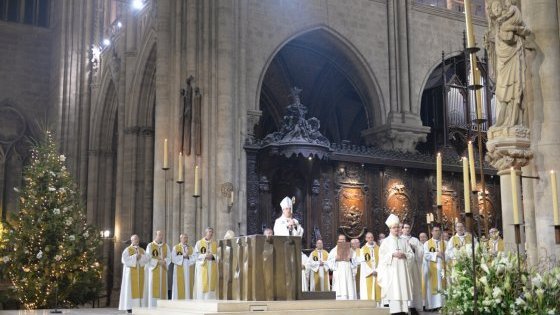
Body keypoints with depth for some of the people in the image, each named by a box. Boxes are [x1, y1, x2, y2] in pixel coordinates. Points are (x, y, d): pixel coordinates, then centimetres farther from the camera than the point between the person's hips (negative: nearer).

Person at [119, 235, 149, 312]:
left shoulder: (142, 250, 14)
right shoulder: (127, 250, 1)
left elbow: (146, 259, 0)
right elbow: (125, 260, -14)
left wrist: (140, 256, -16)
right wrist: (135, 256, -16)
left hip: (140, 273, 4)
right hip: (131, 273, -4)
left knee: (141, 289, -1)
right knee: (131, 289, -7)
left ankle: (140, 306, 0)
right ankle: (129, 307, -7)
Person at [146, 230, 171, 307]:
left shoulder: (166, 246, 10)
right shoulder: (150, 246, 0)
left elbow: (169, 258, 5)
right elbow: (148, 259, -7)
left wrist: (164, 261, -17)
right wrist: (158, 261, -19)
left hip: (163, 271, 3)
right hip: (153, 270, -3)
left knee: (163, 288, 0)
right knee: (154, 288, -7)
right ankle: (153, 307, -6)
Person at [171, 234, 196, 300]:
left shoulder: (191, 248, 13)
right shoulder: (175, 248, 3)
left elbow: (194, 258, 1)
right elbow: (173, 259, -10)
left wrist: (188, 256, -16)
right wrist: (183, 256, -15)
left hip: (189, 272, 3)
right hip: (179, 272, -3)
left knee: (188, 287, 1)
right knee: (179, 288, -6)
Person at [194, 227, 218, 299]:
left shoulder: (215, 244, 11)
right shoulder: (199, 243, 2)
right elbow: (196, 255, -3)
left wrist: (212, 256, -13)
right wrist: (205, 256, -16)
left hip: (212, 268, 3)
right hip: (202, 268, -3)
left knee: (211, 285, 0)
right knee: (202, 286, -6)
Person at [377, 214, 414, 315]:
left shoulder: (403, 241, 13)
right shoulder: (386, 241, 4)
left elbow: (412, 254, 11)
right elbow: (382, 256, -2)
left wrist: (404, 254, -8)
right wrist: (392, 254, -14)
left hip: (402, 270, 3)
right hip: (391, 270, -3)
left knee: (403, 290, -2)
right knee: (394, 291, -10)